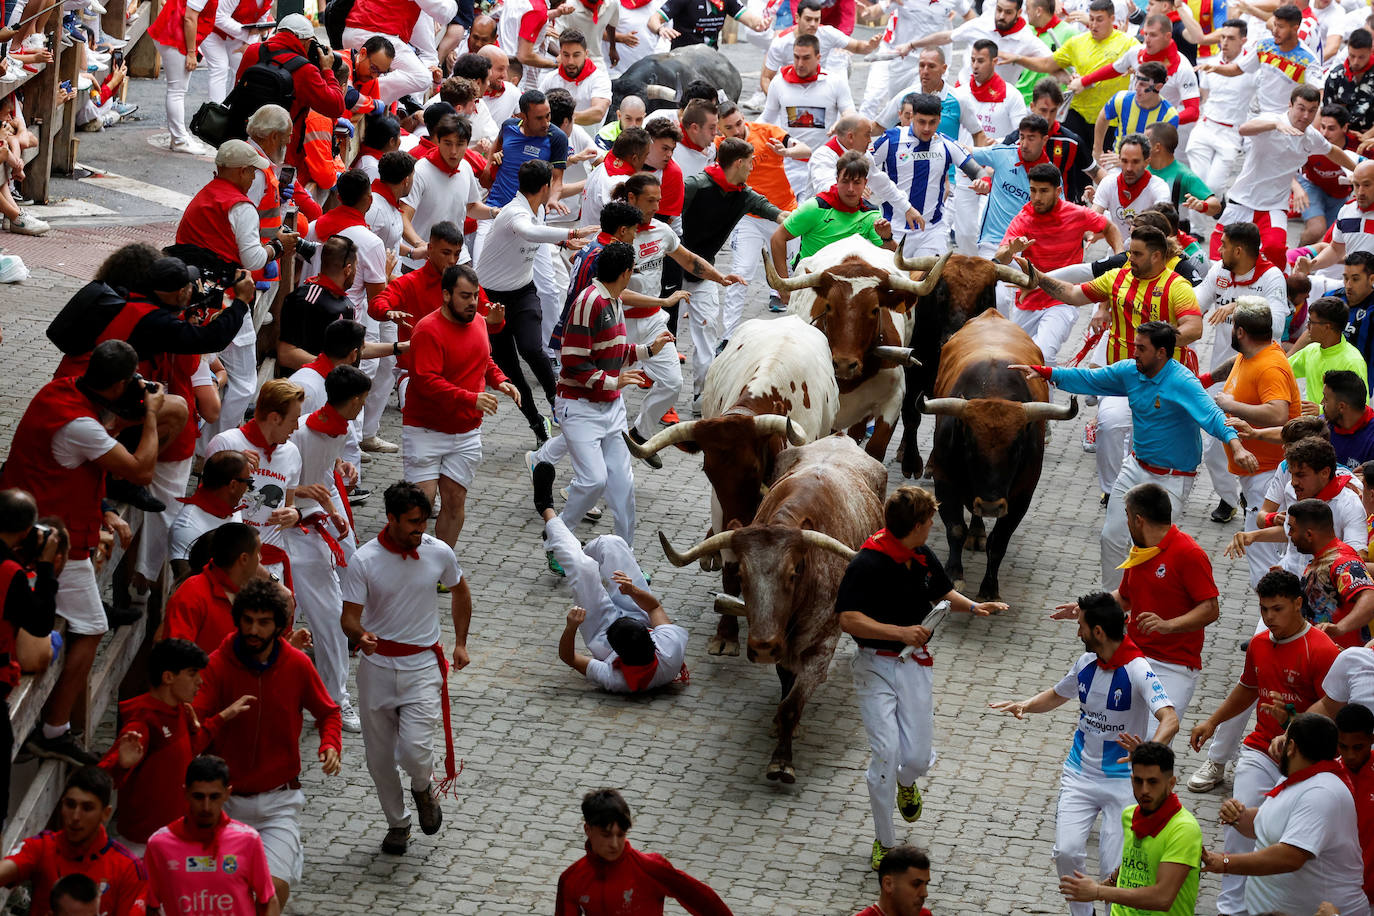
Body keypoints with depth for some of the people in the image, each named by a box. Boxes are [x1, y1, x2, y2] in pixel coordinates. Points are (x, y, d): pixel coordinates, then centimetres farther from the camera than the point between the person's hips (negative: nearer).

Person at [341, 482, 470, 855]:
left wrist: (460, 642, 15)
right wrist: (360, 635, -35)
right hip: (377, 667, 0)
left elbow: (459, 591, 15)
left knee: (415, 750, -16)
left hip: (423, 667, 0)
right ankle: (397, 823, 32)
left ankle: (424, 789, 19)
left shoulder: (439, 552, -6)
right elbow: (349, 617, -12)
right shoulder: (364, 561, -13)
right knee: (379, 757, 9)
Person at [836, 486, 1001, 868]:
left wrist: (972, 607, 7)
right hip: (877, 667, -5)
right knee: (887, 753, -13)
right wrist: (900, 631, -27)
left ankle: (906, 783, 40)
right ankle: (884, 843, 3)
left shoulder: (924, 558, 6)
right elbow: (848, 619, -21)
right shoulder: (867, 563, -17)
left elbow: (943, 591, 26)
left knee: (918, 758, 0)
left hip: (916, 665, 5)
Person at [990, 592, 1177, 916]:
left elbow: (1170, 719, -33)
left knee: (1113, 869, -8)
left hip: (1122, 778, -5)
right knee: (1067, 852, -12)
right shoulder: (1086, 663, 1)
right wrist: (1026, 705, 2)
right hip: (1080, 773, 5)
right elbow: (1057, 695, 23)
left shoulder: (1137, 671, -19)